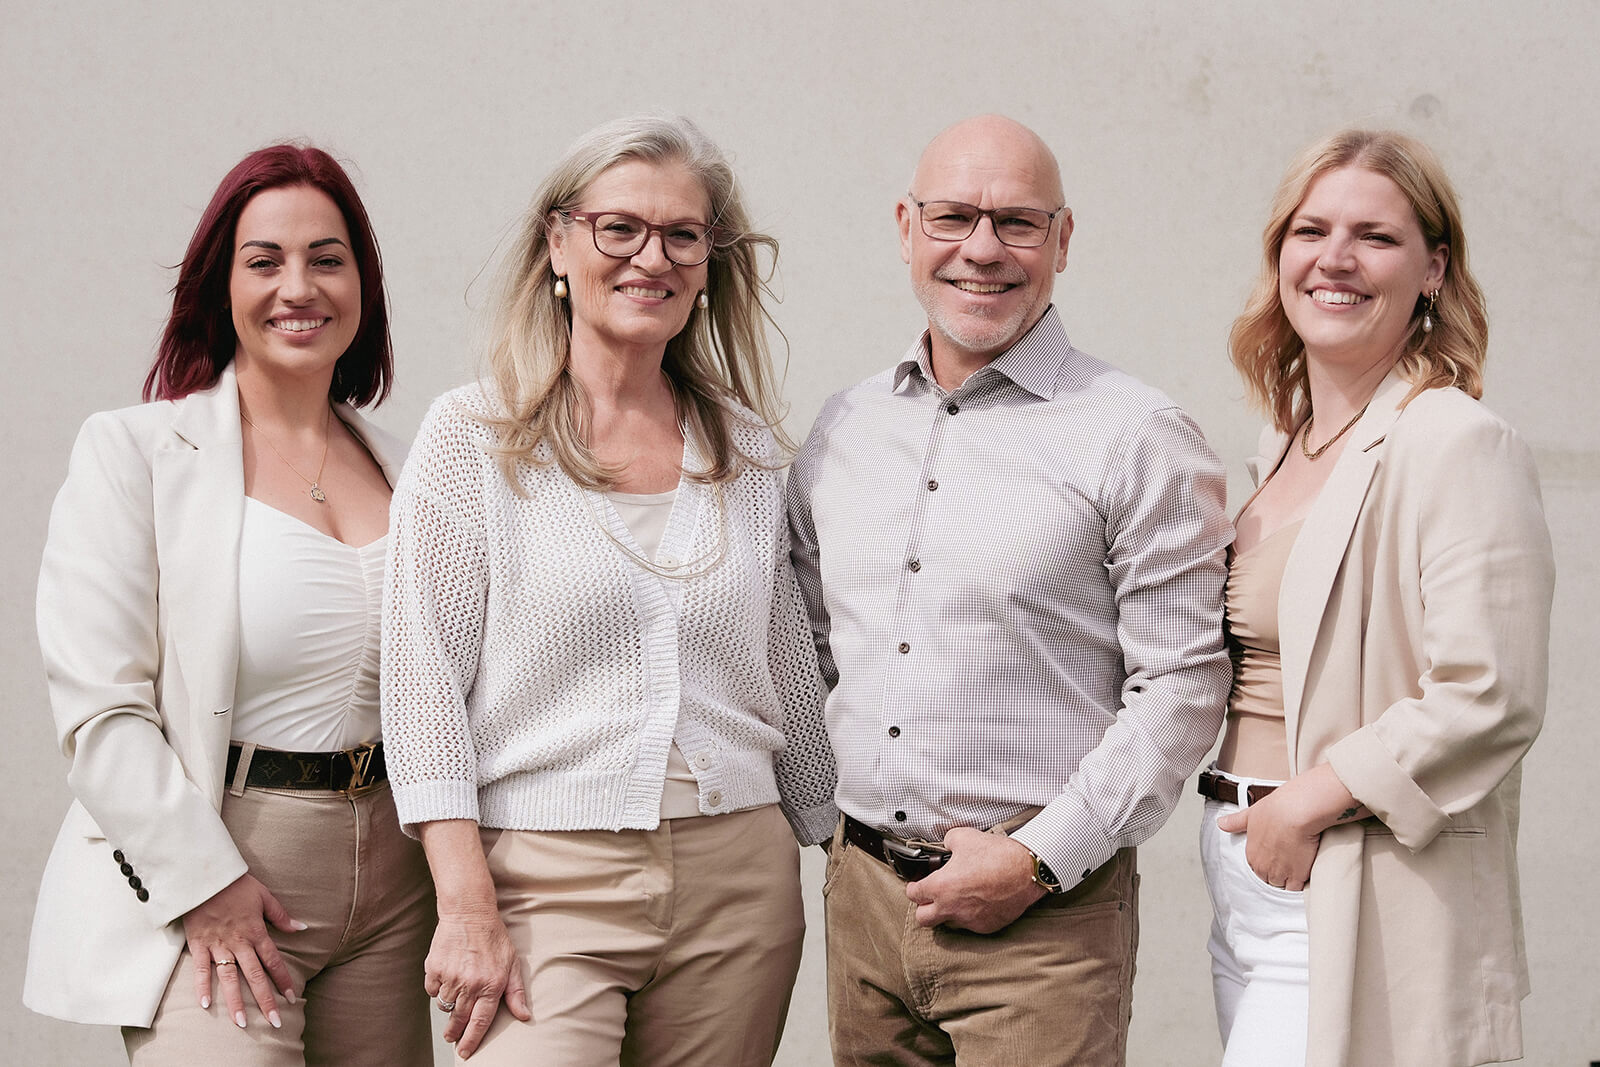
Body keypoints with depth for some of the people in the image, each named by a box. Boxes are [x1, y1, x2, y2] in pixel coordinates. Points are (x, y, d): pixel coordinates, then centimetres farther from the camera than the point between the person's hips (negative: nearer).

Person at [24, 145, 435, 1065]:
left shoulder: (400, 466, 12)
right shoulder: (133, 452, -3)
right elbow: (100, 707, -10)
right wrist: (204, 883, -15)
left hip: (389, 881, 5)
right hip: (203, 870, -5)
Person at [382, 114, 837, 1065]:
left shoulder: (750, 449, 10)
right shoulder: (472, 438, -1)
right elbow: (425, 679, -6)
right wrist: (469, 907, -14)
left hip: (738, 881, 4)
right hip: (544, 879, -3)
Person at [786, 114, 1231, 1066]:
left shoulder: (1139, 439, -6)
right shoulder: (843, 428, 10)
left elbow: (1182, 685, -9)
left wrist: (1038, 860, -13)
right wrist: (829, 817, 10)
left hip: (1046, 916, -5)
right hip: (864, 893, 5)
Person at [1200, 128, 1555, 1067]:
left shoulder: (1461, 446, -12)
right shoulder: (1284, 446, 14)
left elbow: (1491, 699, -20)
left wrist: (1305, 803, -15)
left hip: (1362, 911, -8)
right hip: (1245, 884, 8)